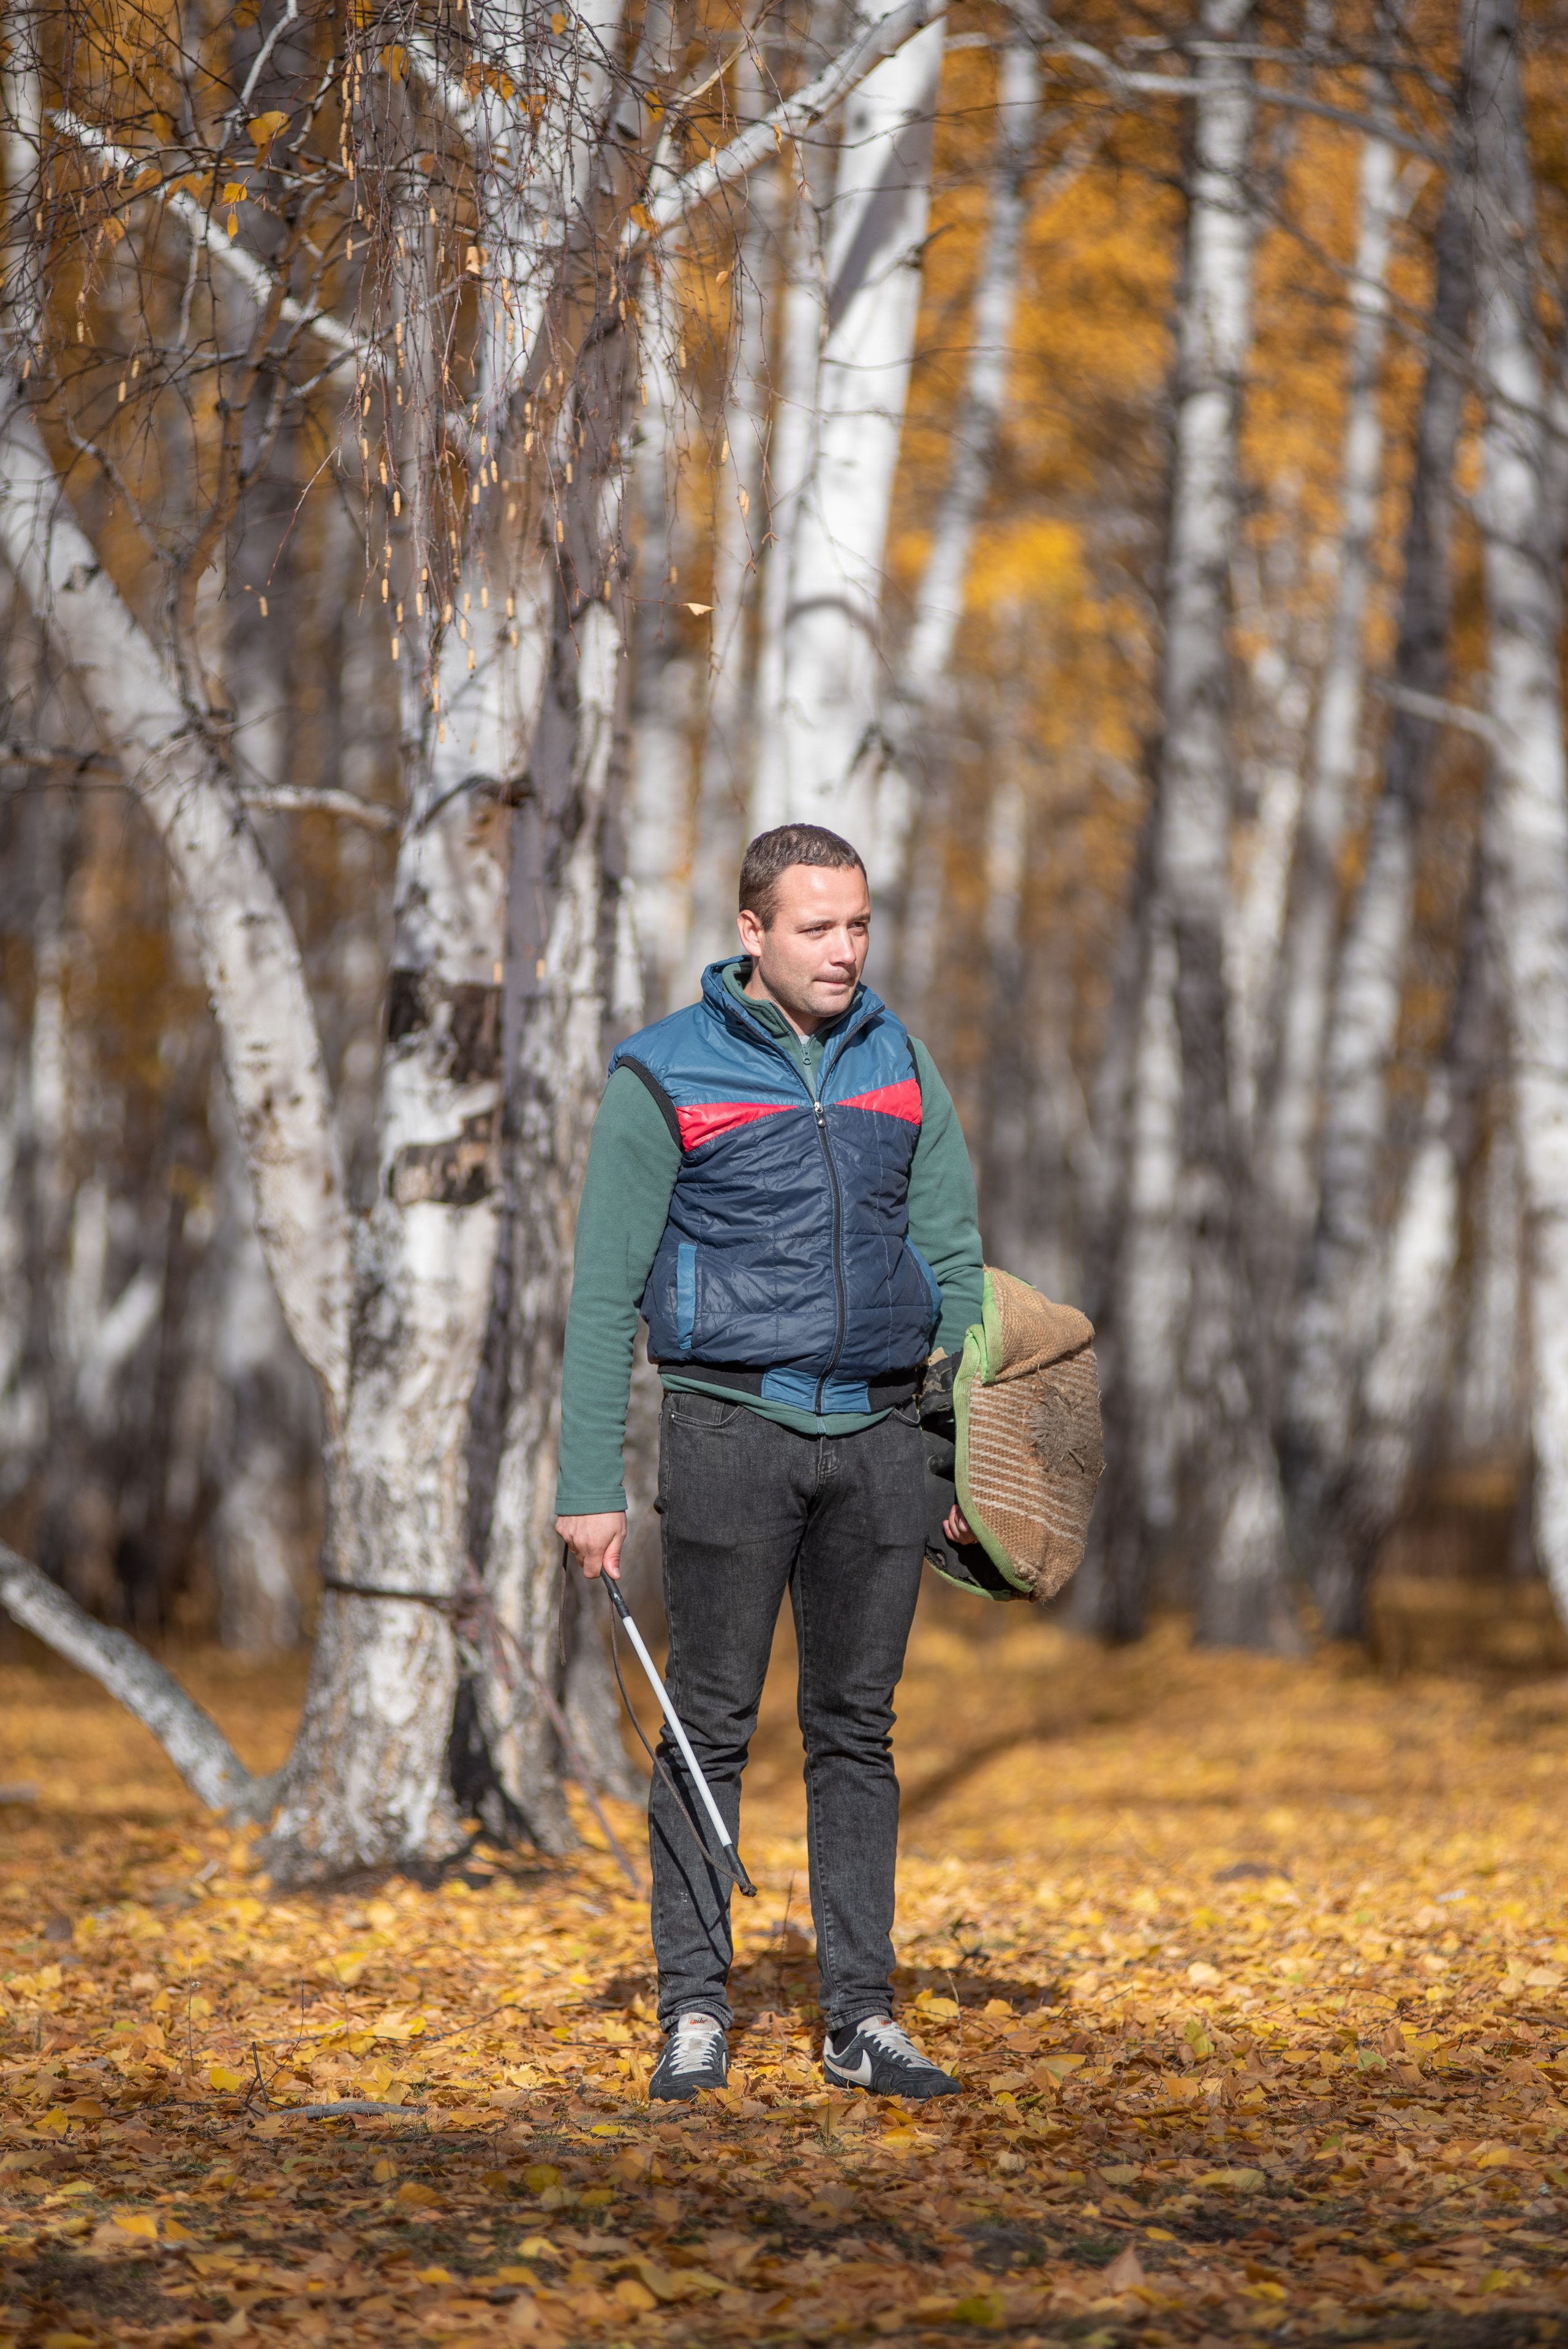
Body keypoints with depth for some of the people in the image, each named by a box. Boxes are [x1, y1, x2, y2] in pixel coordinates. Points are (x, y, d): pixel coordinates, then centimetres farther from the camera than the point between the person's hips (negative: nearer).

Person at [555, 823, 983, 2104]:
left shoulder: (901, 1065, 10)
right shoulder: (665, 1076, -2)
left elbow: (956, 1263, 13)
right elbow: (605, 1291, -2)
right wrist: (591, 1486, -7)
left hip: (880, 1432, 4)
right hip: (734, 1423, -3)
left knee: (858, 1726, 6)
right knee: (712, 1727, -2)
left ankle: (862, 2016, 11)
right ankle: (696, 2012, 5)